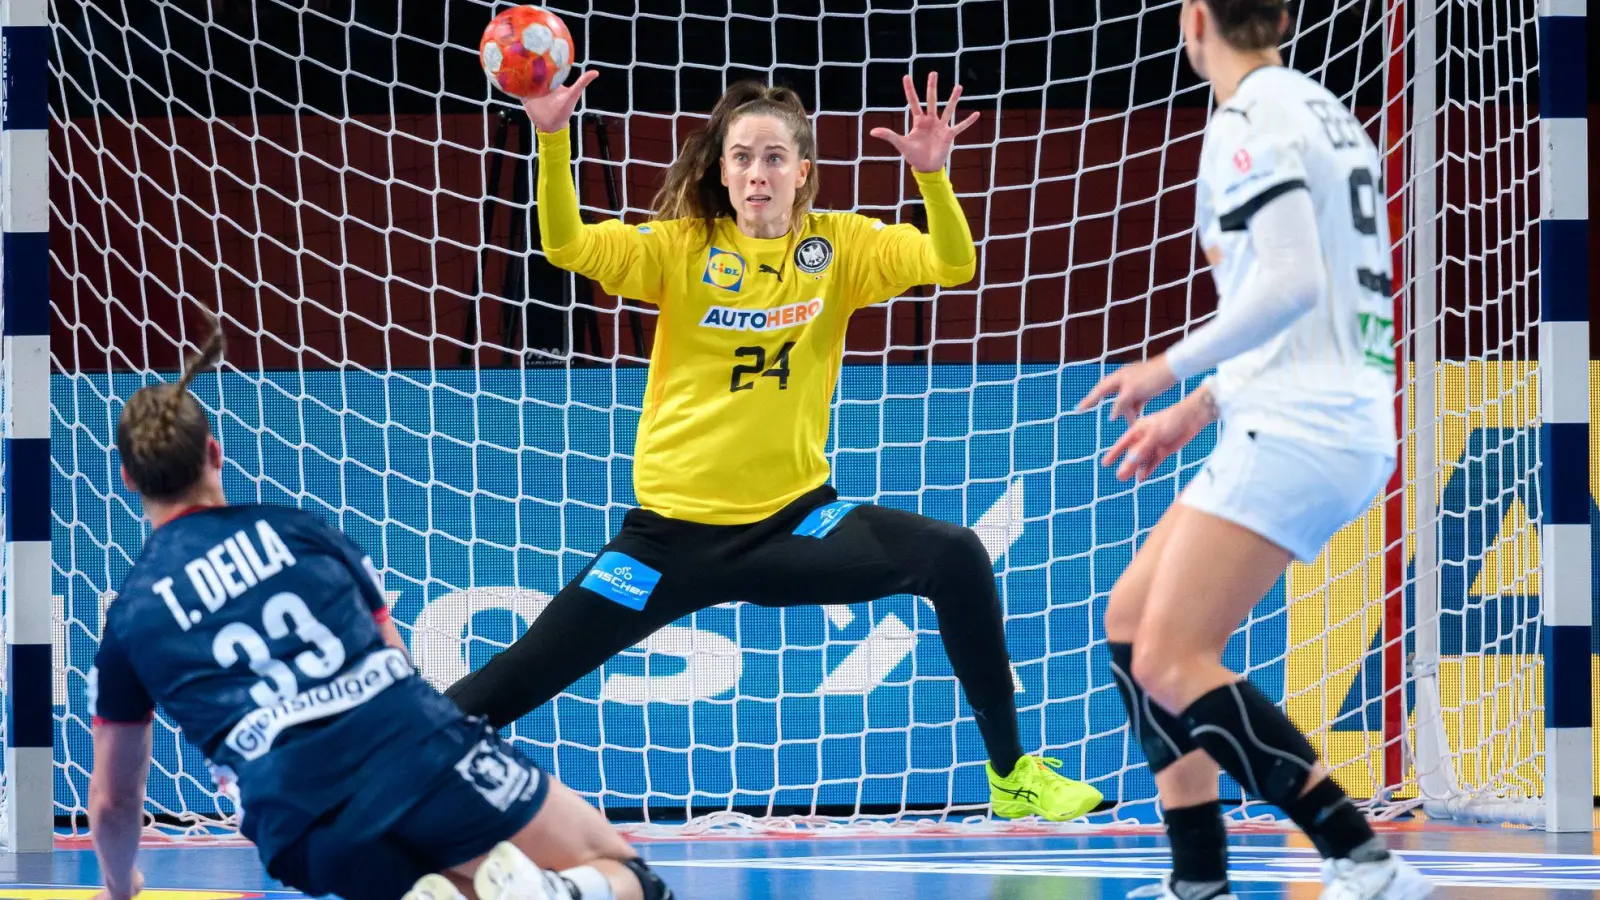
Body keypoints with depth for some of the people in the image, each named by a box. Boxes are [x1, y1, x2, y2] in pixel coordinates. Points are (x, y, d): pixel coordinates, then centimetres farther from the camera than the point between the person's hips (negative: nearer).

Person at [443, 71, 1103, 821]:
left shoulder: (839, 246, -2)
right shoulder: (683, 247, -4)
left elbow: (952, 265, -14)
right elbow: (568, 246, -17)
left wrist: (933, 174, -32)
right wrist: (552, 141, -33)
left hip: (794, 518, 1)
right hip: (676, 530, -1)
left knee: (956, 560, -18)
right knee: (528, 671, -6)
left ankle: (1011, 774, -6)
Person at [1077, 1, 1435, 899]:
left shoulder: (1251, 121, -11)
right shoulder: (1324, 110, 19)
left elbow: (1291, 285, -22)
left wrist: (1172, 368, -12)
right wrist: (1199, 409, 26)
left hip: (1296, 429, -10)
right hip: (1342, 426, 10)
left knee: (1170, 663, -13)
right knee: (1133, 619, 13)